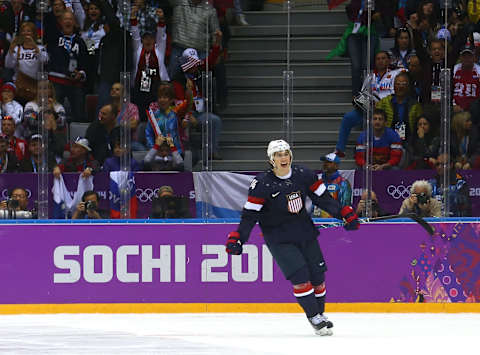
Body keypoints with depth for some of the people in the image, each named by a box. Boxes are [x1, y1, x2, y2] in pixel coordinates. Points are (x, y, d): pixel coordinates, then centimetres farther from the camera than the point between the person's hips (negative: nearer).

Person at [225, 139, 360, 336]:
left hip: (304, 231, 5)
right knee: (300, 276, -15)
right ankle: (315, 319, -5)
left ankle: (320, 314, 25)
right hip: (278, 237, -4)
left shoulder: (303, 175, -2)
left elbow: (322, 198, 7)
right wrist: (238, 238, -20)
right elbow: (250, 214, -12)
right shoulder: (262, 183, -13)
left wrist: (345, 214, 2)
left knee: (317, 275, 6)